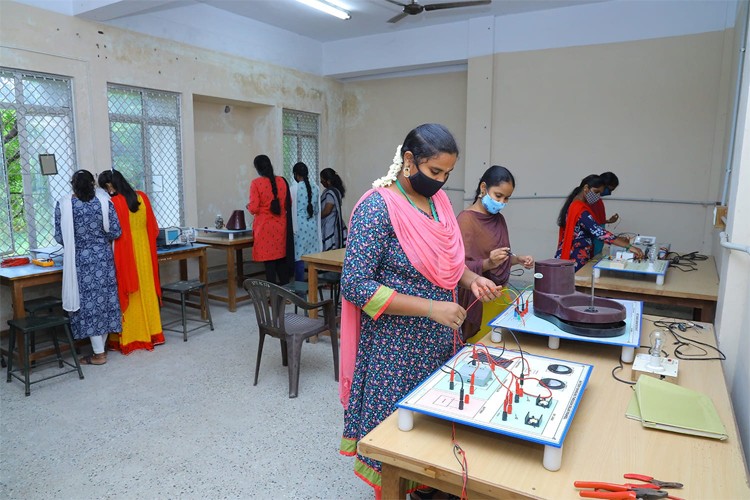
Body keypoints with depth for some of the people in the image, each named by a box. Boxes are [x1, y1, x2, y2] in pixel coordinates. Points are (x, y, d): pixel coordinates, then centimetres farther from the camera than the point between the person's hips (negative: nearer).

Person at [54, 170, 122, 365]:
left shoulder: (63, 205, -7)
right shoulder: (104, 201, -4)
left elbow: (60, 237, -4)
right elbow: (115, 232, -3)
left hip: (80, 260, -2)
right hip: (103, 258, 2)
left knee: (88, 301, 2)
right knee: (104, 298, 12)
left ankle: (99, 353, 6)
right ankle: (101, 346, 21)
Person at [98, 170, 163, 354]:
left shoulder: (113, 203, -15)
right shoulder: (142, 197, 2)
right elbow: (153, 227, 9)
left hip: (125, 254, -5)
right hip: (144, 251, 5)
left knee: (126, 295, 4)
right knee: (146, 291, 14)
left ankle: (127, 339, 13)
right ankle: (151, 333, 22)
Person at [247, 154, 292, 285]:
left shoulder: (256, 183, -10)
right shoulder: (282, 181, 3)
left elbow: (254, 208, -13)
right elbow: (288, 204, 9)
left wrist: (248, 206, 8)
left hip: (265, 226, -4)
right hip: (281, 225, 4)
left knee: (269, 259, 2)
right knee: (282, 257, 14)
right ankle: (285, 286, 20)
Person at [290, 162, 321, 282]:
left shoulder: (294, 188, -8)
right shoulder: (315, 187, 6)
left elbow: (292, 209, -7)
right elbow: (317, 210, 12)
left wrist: (292, 228, -1)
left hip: (300, 226, -5)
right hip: (313, 225, 5)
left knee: (299, 257, 0)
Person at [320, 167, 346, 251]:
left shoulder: (330, 192, -16)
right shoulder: (334, 190, 12)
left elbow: (326, 211, -18)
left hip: (330, 226, -9)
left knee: (329, 250, -8)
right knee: (334, 249, 9)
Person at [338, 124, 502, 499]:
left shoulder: (439, 200, 4)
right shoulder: (378, 208, -19)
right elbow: (356, 285, -23)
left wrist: (472, 279, -3)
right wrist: (431, 308, -25)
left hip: (440, 342, 7)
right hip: (397, 347, -7)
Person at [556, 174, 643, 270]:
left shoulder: (575, 205, 12)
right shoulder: (580, 210, -20)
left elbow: (593, 231, 15)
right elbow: (598, 232, -30)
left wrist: (617, 239, 5)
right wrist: (629, 246, -33)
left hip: (575, 258, 10)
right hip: (574, 261, -10)